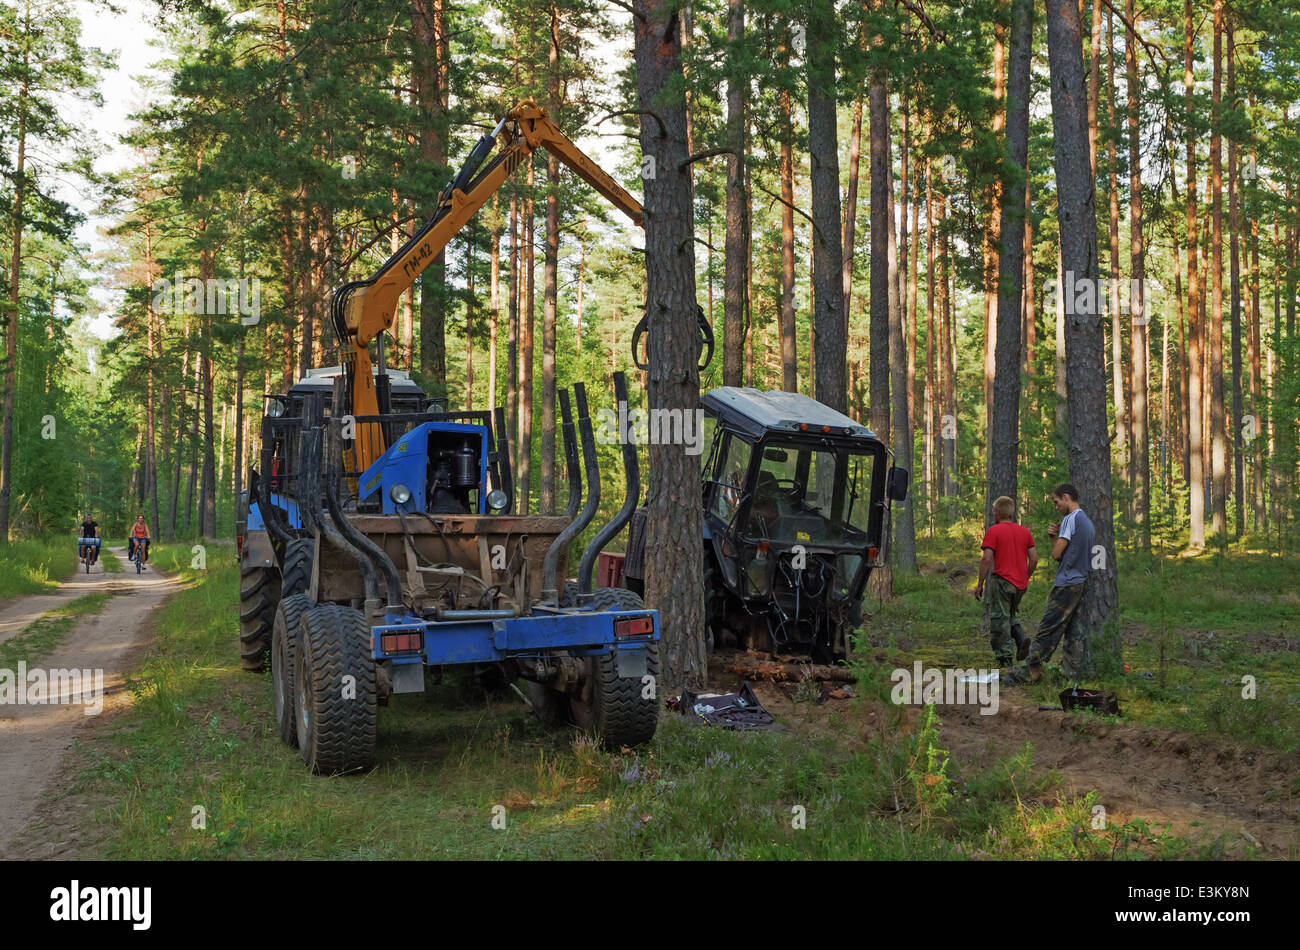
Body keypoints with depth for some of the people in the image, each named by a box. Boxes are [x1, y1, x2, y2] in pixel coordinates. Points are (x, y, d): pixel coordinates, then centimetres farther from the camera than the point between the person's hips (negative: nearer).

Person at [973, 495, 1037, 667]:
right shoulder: (1025, 531, 9)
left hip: (1002, 581, -6)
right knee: (1009, 616, 22)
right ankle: (1021, 638, -3)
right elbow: (1034, 558, 7)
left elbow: (987, 559, -13)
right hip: (1020, 584, 6)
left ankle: (1006, 660, -2)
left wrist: (980, 584, -8)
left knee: (999, 620, 1)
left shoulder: (993, 531, -8)